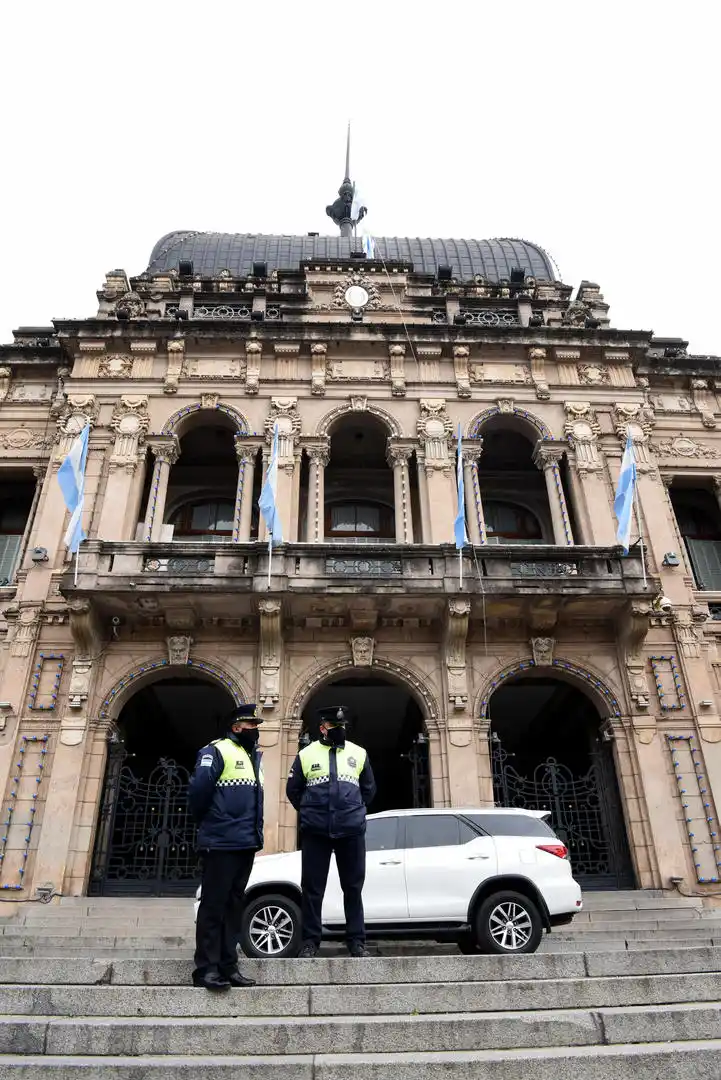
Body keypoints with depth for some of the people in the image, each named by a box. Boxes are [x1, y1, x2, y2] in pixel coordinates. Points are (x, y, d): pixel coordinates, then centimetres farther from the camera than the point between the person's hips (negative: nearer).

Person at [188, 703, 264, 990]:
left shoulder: (254, 757, 18)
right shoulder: (217, 751, -8)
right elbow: (199, 788, -17)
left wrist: (255, 832, 14)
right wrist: (204, 820, -4)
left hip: (246, 844, 8)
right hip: (221, 843, -8)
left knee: (234, 905, 12)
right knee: (214, 905, -2)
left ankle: (228, 966, 20)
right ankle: (207, 968, 5)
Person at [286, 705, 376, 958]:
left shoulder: (358, 754, 6)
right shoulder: (306, 754, 2)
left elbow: (369, 788, 16)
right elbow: (293, 789, 10)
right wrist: (309, 812, 10)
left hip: (351, 830, 1)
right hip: (315, 832, -1)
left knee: (353, 887, 8)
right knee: (312, 887, 5)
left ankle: (356, 940, 18)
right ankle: (310, 940, 16)